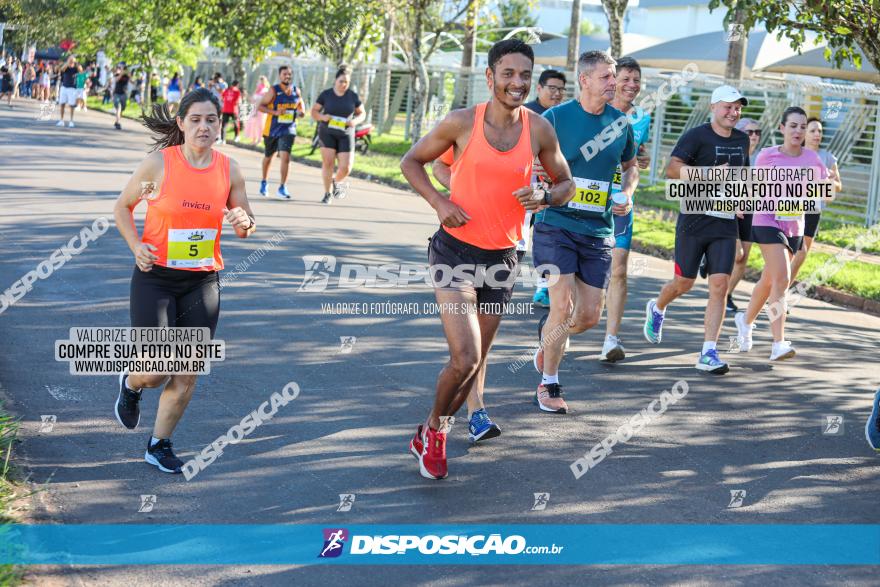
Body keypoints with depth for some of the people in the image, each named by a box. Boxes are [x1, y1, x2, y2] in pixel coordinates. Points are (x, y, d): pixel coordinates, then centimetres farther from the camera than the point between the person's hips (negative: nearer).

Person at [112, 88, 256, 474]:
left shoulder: (229, 170, -1)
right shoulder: (158, 163, -10)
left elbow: (244, 228, 10)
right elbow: (123, 206, 3)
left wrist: (244, 223, -14)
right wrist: (136, 247, -12)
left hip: (202, 282, 3)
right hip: (155, 278, -3)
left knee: (187, 375, 5)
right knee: (155, 373, -5)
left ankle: (159, 445, 24)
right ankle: (130, 385, 32)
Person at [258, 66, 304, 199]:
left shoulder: (296, 91, 3)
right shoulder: (274, 90, -9)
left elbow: (301, 106, 19)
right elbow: (261, 106, -10)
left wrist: (301, 112, -5)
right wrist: (275, 112, -25)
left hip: (288, 129, 1)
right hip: (272, 129, -1)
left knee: (285, 157, -16)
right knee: (268, 157, 17)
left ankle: (282, 188, -12)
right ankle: (264, 182, 39)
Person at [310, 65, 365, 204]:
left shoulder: (353, 96, 1)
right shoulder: (326, 94, -2)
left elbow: (362, 113, 10)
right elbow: (314, 111, 3)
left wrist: (355, 121, -11)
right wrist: (322, 117, -18)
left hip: (345, 135, 1)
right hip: (327, 133, -1)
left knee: (346, 167, -7)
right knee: (328, 162, -12)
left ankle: (336, 182, 27)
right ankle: (327, 193, 3)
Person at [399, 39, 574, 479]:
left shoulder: (538, 130, -2)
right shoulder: (462, 123, -10)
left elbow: (565, 184, 11)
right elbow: (411, 162, 3)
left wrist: (544, 197, -12)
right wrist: (439, 202, -13)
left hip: (502, 258, 4)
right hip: (455, 250, -4)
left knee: (478, 359, 13)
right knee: (466, 358, -15)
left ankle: (435, 434, 34)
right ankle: (433, 429, 12)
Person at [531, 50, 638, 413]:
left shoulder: (620, 122, 7)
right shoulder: (555, 118, -6)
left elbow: (630, 165, 24)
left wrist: (627, 194, 4)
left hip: (598, 232, 4)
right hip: (556, 225, -4)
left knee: (589, 317, 4)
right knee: (563, 307, -12)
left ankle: (548, 335, 37)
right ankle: (548, 384, 7)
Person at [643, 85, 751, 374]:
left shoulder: (742, 140, 13)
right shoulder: (696, 136, -8)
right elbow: (671, 169, -20)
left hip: (726, 223, 5)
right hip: (695, 219, -4)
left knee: (720, 285, -7)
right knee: (684, 283, 5)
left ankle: (708, 353, -6)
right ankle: (657, 308, 41)